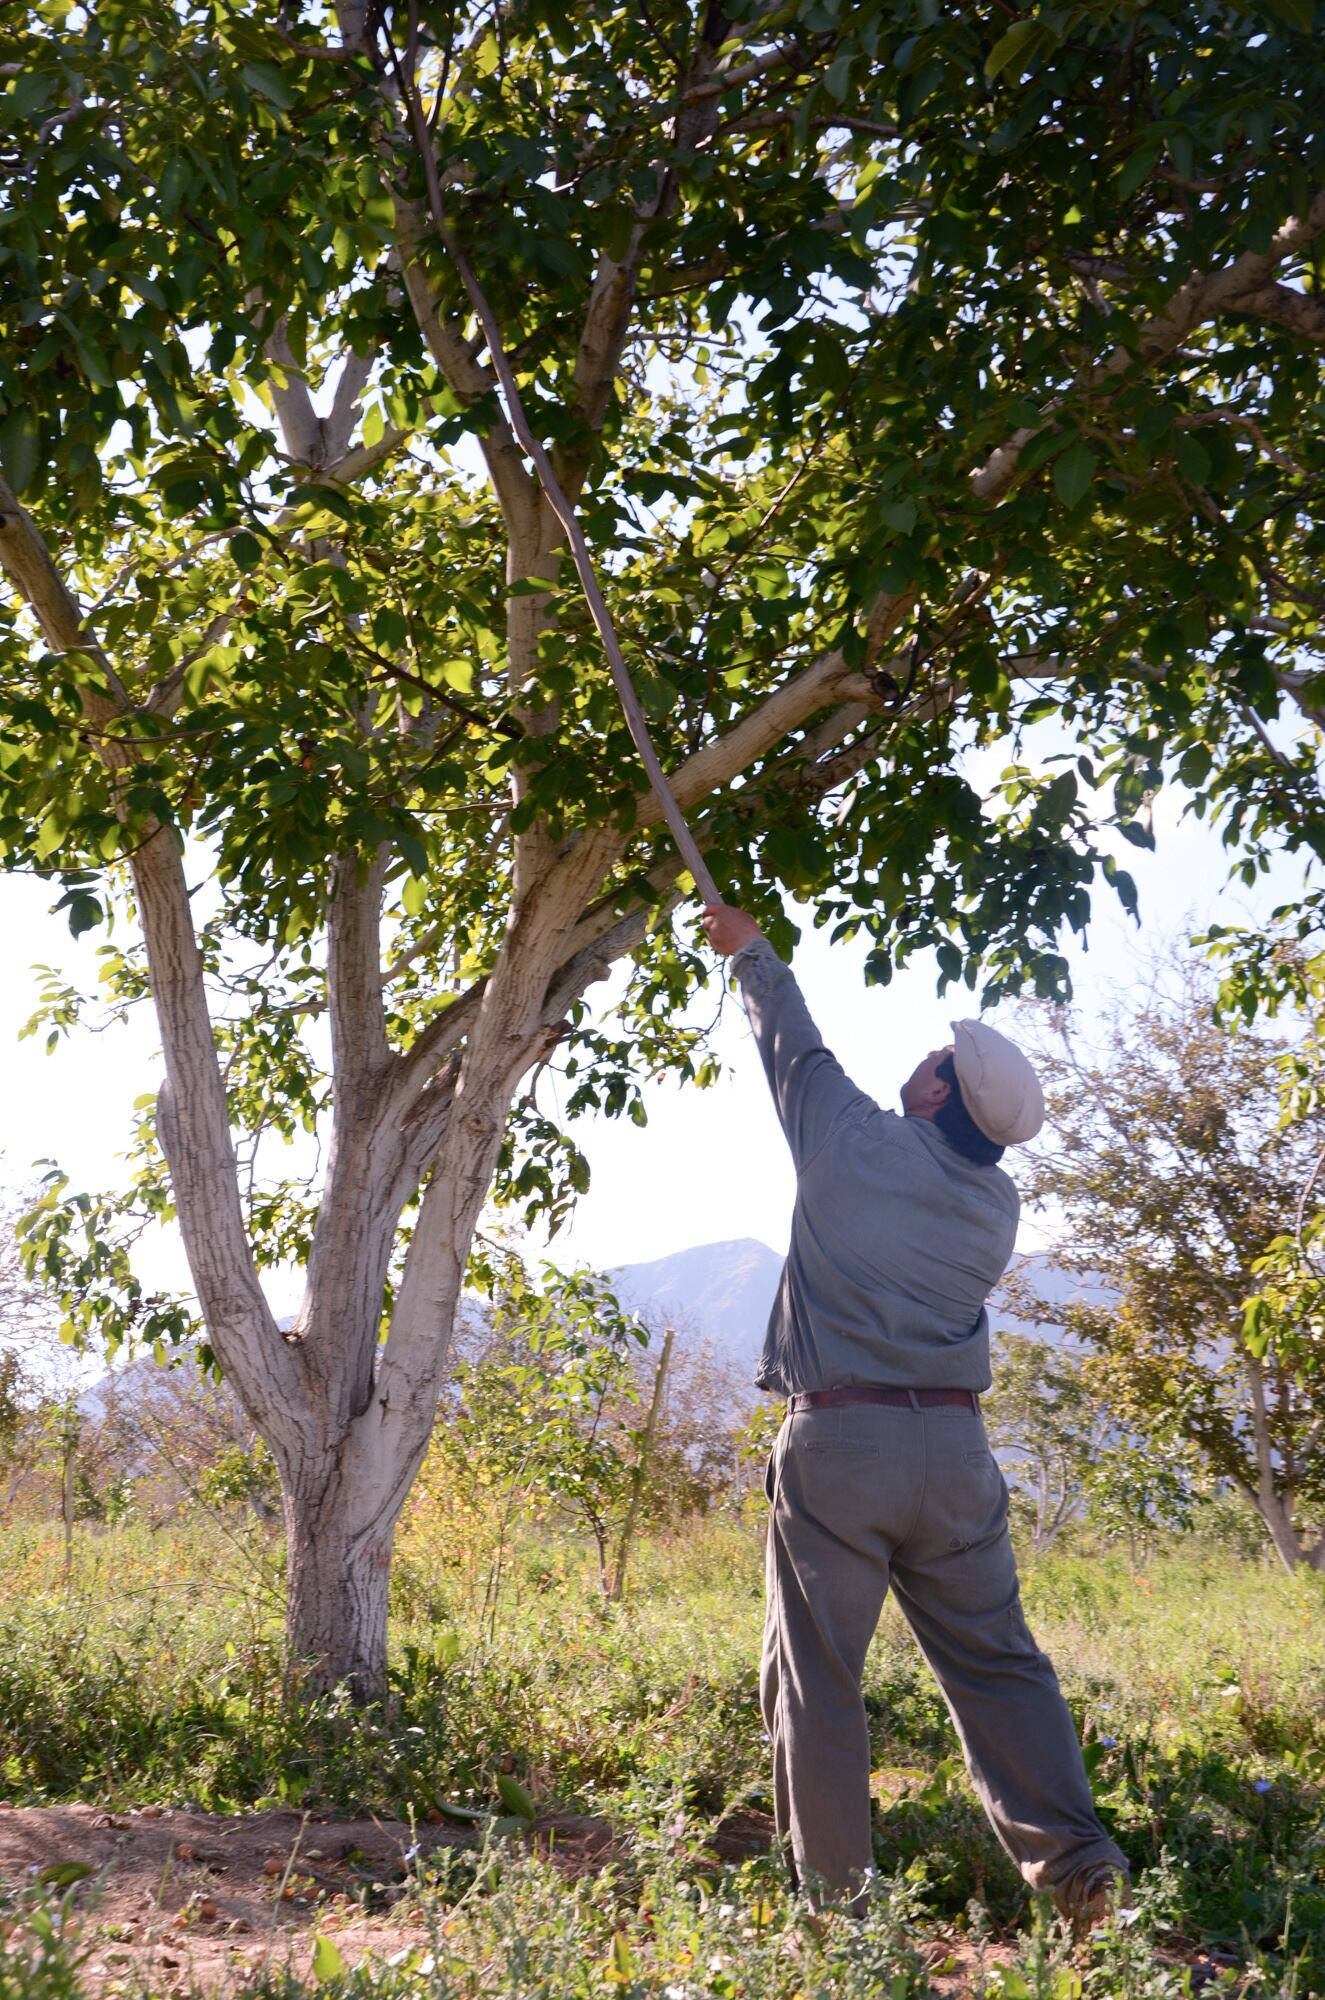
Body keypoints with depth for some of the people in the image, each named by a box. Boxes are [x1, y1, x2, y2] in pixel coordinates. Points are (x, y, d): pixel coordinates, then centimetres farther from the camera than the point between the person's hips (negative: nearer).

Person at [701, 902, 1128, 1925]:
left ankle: (833, 1885, 8)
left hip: (838, 1439, -5)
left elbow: (795, 1045, 10)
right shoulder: (997, 1205, 9)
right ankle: (1078, 1859, 7)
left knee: (819, 1675, 4)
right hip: (956, 1443, 5)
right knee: (996, 1661, 11)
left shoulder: (859, 1141, -5)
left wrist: (752, 951, 28)